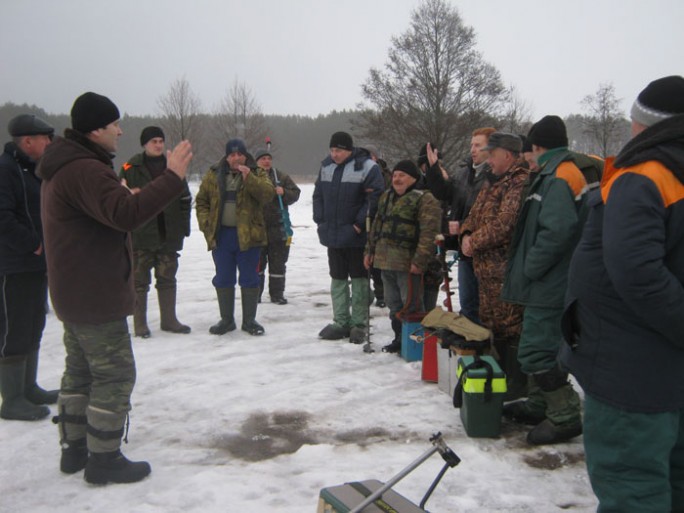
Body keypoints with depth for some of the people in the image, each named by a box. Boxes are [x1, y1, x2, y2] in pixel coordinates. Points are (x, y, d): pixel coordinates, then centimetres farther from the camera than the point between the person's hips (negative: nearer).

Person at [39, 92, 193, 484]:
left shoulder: (64, 167, 13)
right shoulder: (84, 170, -22)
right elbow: (126, 215, -35)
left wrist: (125, 197, 6)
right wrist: (173, 177, -34)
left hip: (75, 294, 11)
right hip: (96, 296, -11)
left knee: (81, 371, 19)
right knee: (115, 375, -1)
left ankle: (75, 449, 29)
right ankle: (104, 459, 8)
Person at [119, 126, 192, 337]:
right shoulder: (131, 168, -3)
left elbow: (185, 199, 10)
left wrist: (183, 227, 5)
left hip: (169, 235, 4)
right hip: (140, 235, -3)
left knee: (168, 279, 12)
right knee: (139, 281, 4)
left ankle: (169, 320, 22)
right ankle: (139, 323, 13)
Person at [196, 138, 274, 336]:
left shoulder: (257, 174, 1)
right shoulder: (213, 175, 7)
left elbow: (268, 194, -16)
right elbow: (202, 201, 10)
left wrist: (249, 178, -25)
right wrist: (205, 224, -2)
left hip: (248, 235, -2)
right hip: (220, 235, 2)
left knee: (249, 279, 3)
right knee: (223, 279, 9)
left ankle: (249, 320, 16)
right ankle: (226, 320, 22)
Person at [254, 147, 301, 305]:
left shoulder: (281, 177, 6)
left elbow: (295, 193, 5)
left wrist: (284, 192, -13)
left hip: (278, 227, 1)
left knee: (278, 263, 6)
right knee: (257, 262, 7)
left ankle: (277, 294, 15)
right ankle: (255, 293, 18)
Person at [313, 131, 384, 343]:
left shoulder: (366, 167, -11)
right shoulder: (326, 166, 10)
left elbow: (375, 197, -15)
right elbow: (318, 195, 17)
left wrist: (360, 223, -17)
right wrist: (320, 220, 7)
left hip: (356, 236, -6)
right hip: (332, 235, 6)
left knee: (359, 279, 2)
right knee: (337, 279, 12)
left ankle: (358, 324, 10)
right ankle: (340, 322, 22)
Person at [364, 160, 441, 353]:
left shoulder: (424, 200, -10)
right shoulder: (386, 197, 16)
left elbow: (428, 233, -18)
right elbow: (377, 226, 23)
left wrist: (419, 260, -23)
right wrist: (370, 250, 18)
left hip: (407, 263, -8)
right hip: (385, 261, 8)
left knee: (410, 305, -2)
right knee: (394, 303, 16)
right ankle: (400, 338, 29)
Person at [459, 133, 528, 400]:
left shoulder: (520, 182, -15)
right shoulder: (492, 181, 19)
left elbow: (505, 222, -23)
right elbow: (475, 213, 21)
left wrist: (475, 242, -13)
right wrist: (467, 233, 1)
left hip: (506, 269, -10)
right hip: (486, 267, 10)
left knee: (510, 325, -4)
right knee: (490, 323, 18)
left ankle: (517, 383, 6)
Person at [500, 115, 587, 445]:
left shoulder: (559, 177, -16)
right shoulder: (558, 174, 16)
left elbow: (557, 232, -28)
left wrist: (529, 269, -17)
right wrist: (524, 272, 15)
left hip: (549, 286, -11)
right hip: (547, 285, 11)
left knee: (536, 351, -8)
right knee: (539, 345, 19)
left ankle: (565, 415, 0)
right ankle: (538, 405, 30)